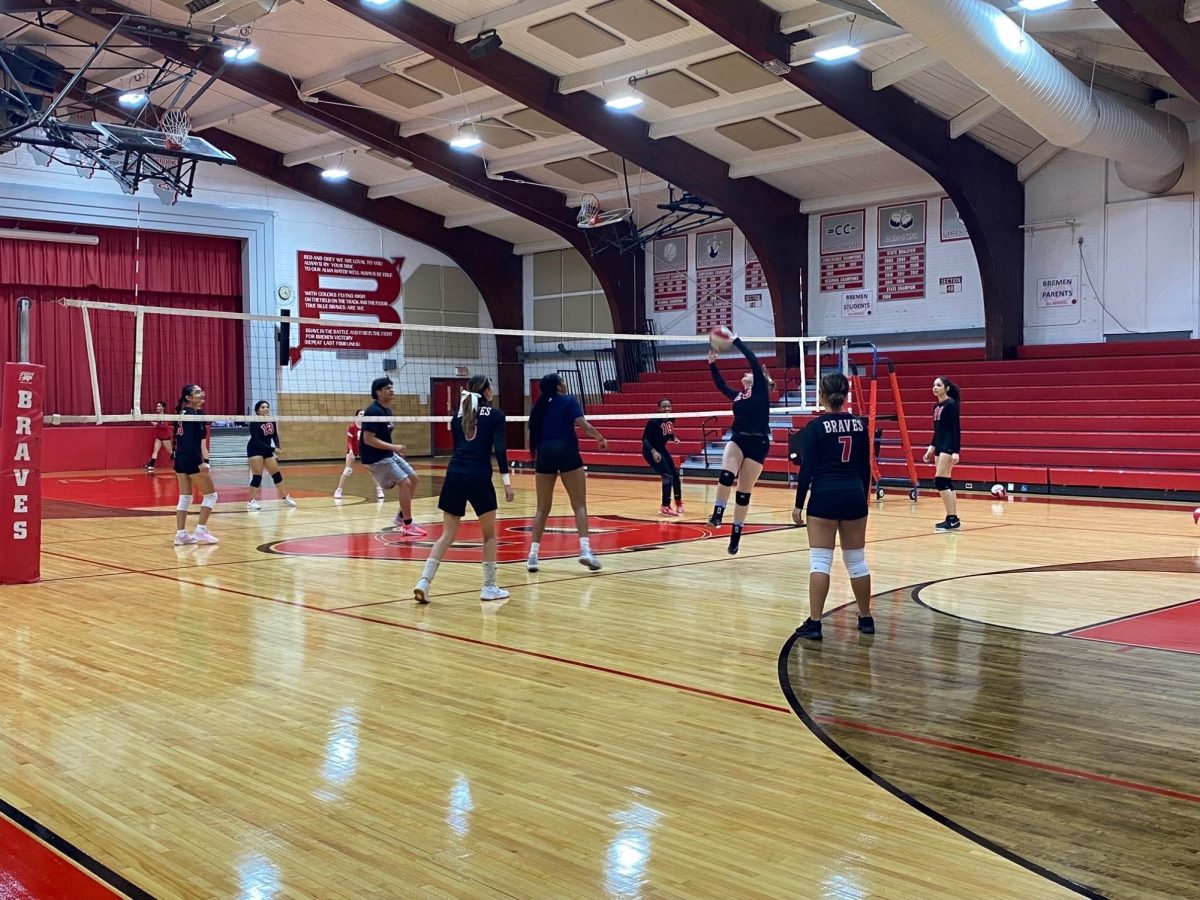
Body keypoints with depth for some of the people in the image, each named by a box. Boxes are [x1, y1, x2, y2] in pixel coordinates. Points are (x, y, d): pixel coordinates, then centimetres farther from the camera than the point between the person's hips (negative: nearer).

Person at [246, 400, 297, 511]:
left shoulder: (272, 421, -3)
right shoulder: (254, 423, -21)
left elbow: (274, 435, 3)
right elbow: (257, 441, -25)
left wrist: (277, 448, -15)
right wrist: (272, 449, -30)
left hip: (267, 450, 6)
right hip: (255, 450, -6)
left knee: (276, 474, 9)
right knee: (257, 476, -14)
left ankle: (286, 497, 20)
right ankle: (251, 501, -10)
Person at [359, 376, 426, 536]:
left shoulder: (387, 410, 9)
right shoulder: (373, 412, -19)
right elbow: (368, 439, -24)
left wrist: (394, 450, 12)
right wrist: (393, 447, -24)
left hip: (389, 454, 10)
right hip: (376, 458, -9)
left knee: (413, 479, 9)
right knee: (405, 483, -13)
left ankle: (401, 517, 20)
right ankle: (407, 525, -3)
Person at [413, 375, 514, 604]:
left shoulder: (459, 415, 15)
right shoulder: (495, 415, 2)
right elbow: (499, 449, -8)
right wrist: (506, 480, -7)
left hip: (454, 475, 4)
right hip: (479, 478, -4)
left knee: (447, 534, 9)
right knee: (489, 534, 12)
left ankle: (424, 582, -4)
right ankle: (489, 587, 14)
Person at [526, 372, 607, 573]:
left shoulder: (539, 407, 15)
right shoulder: (569, 401, 2)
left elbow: (532, 435, 16)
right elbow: (583, 425, -9)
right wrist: (601, 438, 5)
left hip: (545, 455, 4)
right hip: (567, 453, -4)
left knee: (542, 508, 10)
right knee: (579, 505, -1)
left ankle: (533, 554, 4)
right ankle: (584, 549, -14)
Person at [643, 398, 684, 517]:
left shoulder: (671, 419, -5)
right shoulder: (654, 421, -25)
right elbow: (644, 439, -23)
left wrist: (674, 439, -8)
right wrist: (653, 451, -35)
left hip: (661, 449, 8)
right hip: (651, 451, -8)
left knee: (675, 474, 14)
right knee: (667, 476, -17)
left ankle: (678, 503, 35)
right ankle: (665, 507, -10)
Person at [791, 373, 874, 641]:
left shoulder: (815, 427, -7)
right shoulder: (859, 424, 5)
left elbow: (807, 469, -8)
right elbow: (865, 467, 10)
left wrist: (799, 504, -3)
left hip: (825, 497, -4)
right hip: (854, 495, 4)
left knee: (820, 560, -2)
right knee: (856, 560, 13)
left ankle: (814, 623, -5)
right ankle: (866, 619, 22)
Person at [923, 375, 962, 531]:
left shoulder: (951, 404, -12)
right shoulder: (937, 406, 14)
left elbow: (956, 428, -16)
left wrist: (956, 451, -21)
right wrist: (931, 447, 20)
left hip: (948, 447, -9)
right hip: (940, 447, 9)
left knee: (940, 481, -13)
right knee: (946, 482, 8)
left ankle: (952, 519, -10)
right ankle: (953, 519, 12)